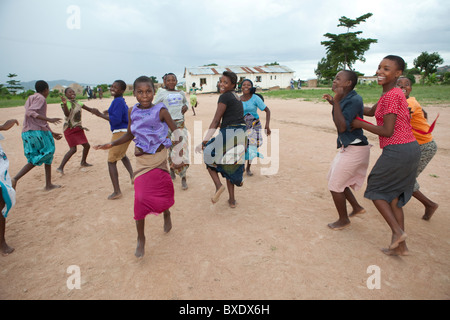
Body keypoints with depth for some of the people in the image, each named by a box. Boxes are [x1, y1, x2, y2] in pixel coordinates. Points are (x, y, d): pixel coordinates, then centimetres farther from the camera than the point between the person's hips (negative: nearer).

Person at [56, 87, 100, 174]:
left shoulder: (78, 103, 9)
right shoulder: (65, 103, -11)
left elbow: (89, 109, 9)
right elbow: (67, 114, -27)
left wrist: (93, 110, -15)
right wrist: (64, 104, -43)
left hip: (78, 128, 7)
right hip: (69, 129, -7)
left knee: (87, 145, 12)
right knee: (73, 149, -16)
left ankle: (83, 162, 35)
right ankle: (60, 167, -10)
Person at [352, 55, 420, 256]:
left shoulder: (391, 96, -15)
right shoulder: (393, 93, 15)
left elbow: (387, 131, -18)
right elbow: (371, 112, 27)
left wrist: (360, 124, -6)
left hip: (397, 150, -9)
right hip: (411, 149, 9)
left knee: (376, 190, 10)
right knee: (393, 196, 16)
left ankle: (398, 231, 6)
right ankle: (400, 246, 22)